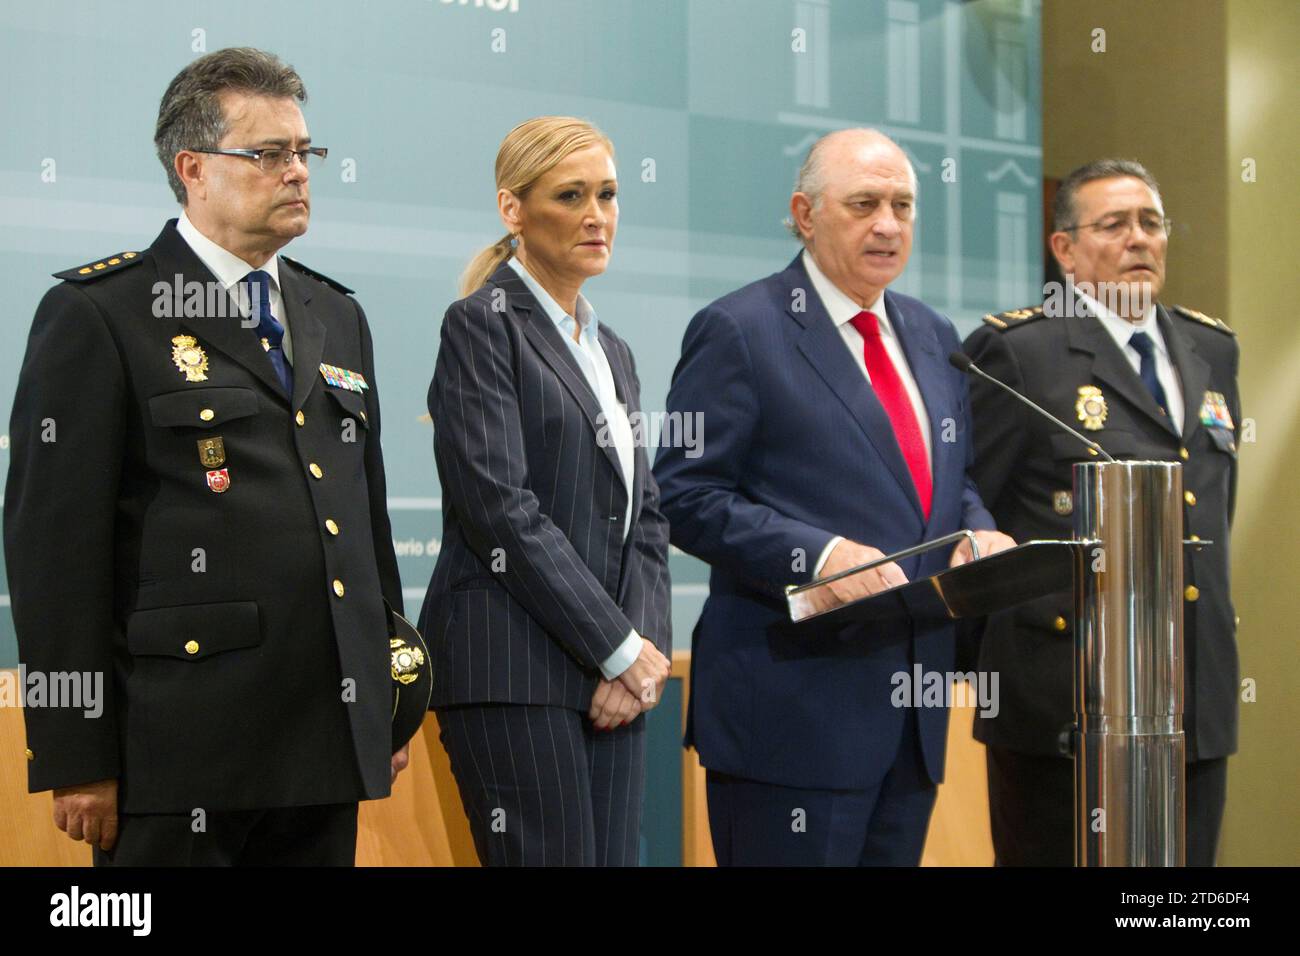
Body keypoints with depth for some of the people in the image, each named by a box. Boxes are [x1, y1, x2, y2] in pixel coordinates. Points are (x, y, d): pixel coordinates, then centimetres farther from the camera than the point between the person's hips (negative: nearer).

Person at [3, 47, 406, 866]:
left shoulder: (338, 316, 17)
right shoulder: (97, 315, -4)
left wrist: (389, 704, 16)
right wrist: (76, 760, -12)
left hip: (329, 746, 6)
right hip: (184, 752, -6)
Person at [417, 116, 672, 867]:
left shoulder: (613, 352, 21)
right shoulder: (483, 325, -2)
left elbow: (645, 518, 17)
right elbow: (499, 508, -12)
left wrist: (647, 648, -1)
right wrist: (620, 648, -11)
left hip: (614, 678, 7)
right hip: (514, 672, -7)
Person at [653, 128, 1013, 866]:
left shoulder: (933, 336, 17)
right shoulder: (740, 331, -5)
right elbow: (686, 494, -10)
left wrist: (978, 530, 1)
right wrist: (816, 556, -22)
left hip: (913, 710, 7)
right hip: (794, 707, -7)